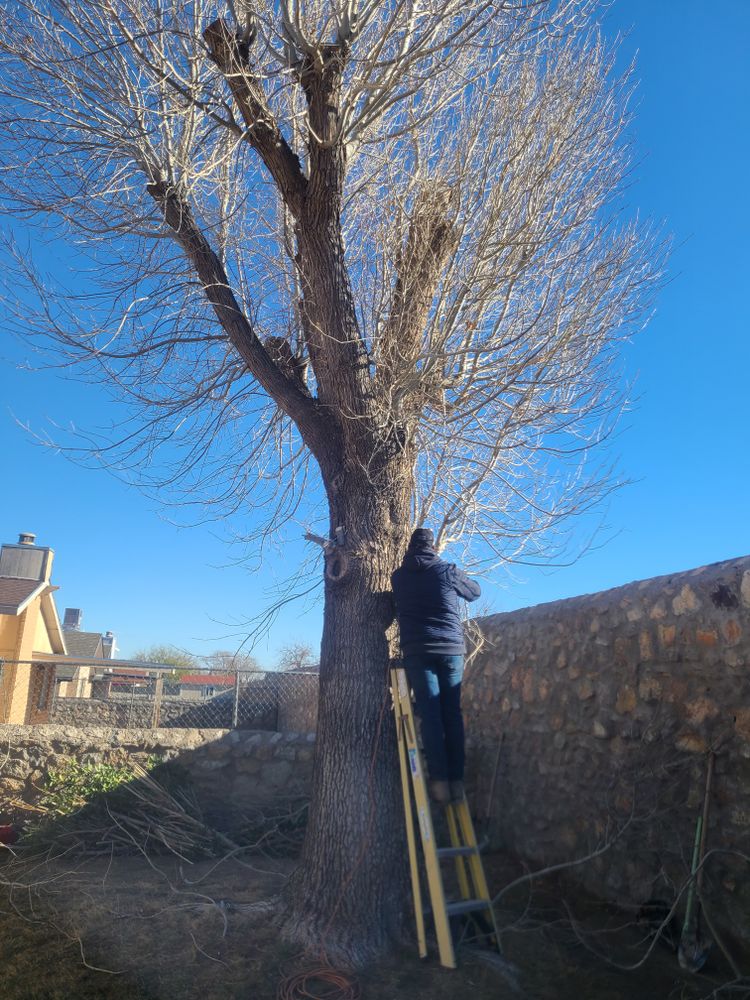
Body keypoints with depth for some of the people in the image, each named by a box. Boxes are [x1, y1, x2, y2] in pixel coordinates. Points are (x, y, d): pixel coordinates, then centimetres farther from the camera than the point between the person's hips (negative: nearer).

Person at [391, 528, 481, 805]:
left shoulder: (398, 577, 10)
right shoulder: (448, 571, 5)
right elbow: (476, 592, 21)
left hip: (416, 651, 0)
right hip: (451, 649, 0)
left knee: (430, 715, -2)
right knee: (452, 714, 4)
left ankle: (440, 781, -9)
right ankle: (457, 781, 2)